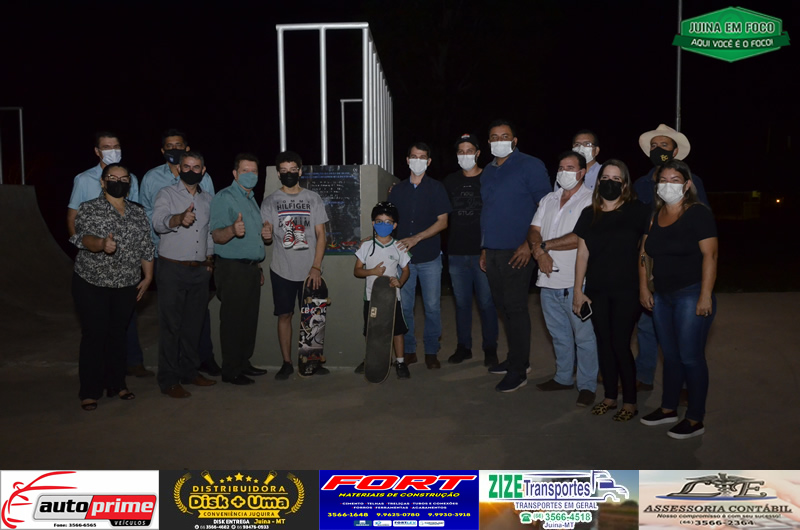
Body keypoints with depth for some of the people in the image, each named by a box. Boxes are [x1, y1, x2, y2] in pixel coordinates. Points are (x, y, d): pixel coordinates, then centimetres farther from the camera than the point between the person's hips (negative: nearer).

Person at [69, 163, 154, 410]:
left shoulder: (138, 213, 7)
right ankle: (90, 391, 8)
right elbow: (85, 237, -21)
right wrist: (101, 244, -42)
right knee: (94, 335, -1)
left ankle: (116, 383, 23)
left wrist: (148, 277, 4)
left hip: (127, 286, 4)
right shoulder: (88, 209, -5)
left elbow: (146, 248, 9)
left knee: (118, 334, 12)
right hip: (92, 284, -3)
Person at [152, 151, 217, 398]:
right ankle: (169, 380, 5)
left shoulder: (208, 199, 14)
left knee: (194, 324, 12)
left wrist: (209, 261, 13)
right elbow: (158, 222, -23)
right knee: (171, 325, -2)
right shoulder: (167, 194, -3)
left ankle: (189, 371, 24)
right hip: (172, 269, -5)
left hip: (200, 271, 5)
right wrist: (180, 218, -43)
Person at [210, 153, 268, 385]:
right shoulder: (224, 198, -8)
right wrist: (232, 229, -40)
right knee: (233, 320, -4)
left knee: (249, 319, 12)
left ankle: (244, 363, 23)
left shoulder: (251, 199, 19)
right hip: (232, 268, -8)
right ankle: (230, 371, 4)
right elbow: (216, 236, -18)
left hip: (251, 268, 8)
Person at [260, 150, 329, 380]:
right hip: (282, 270, 0)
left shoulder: (313, 199, 4)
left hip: (310, 270, 0)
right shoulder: (270, 201, 4)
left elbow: (321, 235, 2)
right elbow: (267, 236, 2)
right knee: (284, 315, 3)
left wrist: (316, 267, -8)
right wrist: (266, 236, -24)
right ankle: (287, 363, 13)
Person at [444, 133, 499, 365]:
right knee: (461, 302, 11)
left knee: (486, 302, 2)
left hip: (482, 251, -3)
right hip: (456, 252, 3)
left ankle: (490, 349, 14)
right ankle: (463, 347, 21)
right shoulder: (450, 181, 10)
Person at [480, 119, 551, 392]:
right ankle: (517, 359, 25)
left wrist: (529, 244, -16)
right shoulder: (488, 172, 16)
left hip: (517, 251, -7)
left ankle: (518, 371, 4)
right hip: (493, 251, 7)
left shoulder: (530, 166, -5)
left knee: (515, 307, -5)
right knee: (503, 306, 12)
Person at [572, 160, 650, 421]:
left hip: (627, 290, -4)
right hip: (597, 291, 4)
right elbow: (582, 254, 8)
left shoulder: (636, 211, -5)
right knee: (604, 343, 10)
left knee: (620, 344, -2)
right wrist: (577, 290, 6)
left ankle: (630, 402, 13)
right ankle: (610, 396, 24)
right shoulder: (589, 214, 7)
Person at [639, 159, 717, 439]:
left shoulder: (698, 213, -9)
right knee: (670, 355, 16)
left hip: (691, 295, -6)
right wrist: (643, 288, 8)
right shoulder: (653, 215, 9)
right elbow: (645, 251, 14)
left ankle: (695, 420, 11)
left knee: (691, 358, -1)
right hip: (662, 296, 6)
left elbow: (710, 254, -14)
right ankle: (668, 408, 29)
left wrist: (705, 296, -18)